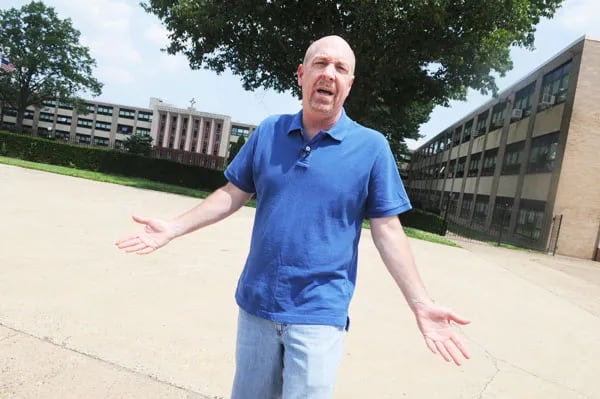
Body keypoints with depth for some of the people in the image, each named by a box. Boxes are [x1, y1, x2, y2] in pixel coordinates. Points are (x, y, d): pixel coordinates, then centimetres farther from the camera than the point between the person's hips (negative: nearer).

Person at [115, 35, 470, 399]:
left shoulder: (372, 147, -7)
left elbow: (387, 230, -6)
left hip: (320, 315, -3)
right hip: (256, 304, 4)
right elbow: (233, 195, 7)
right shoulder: (268, 132, 1)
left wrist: (422, 306, -11)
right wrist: (173, 228, 2)